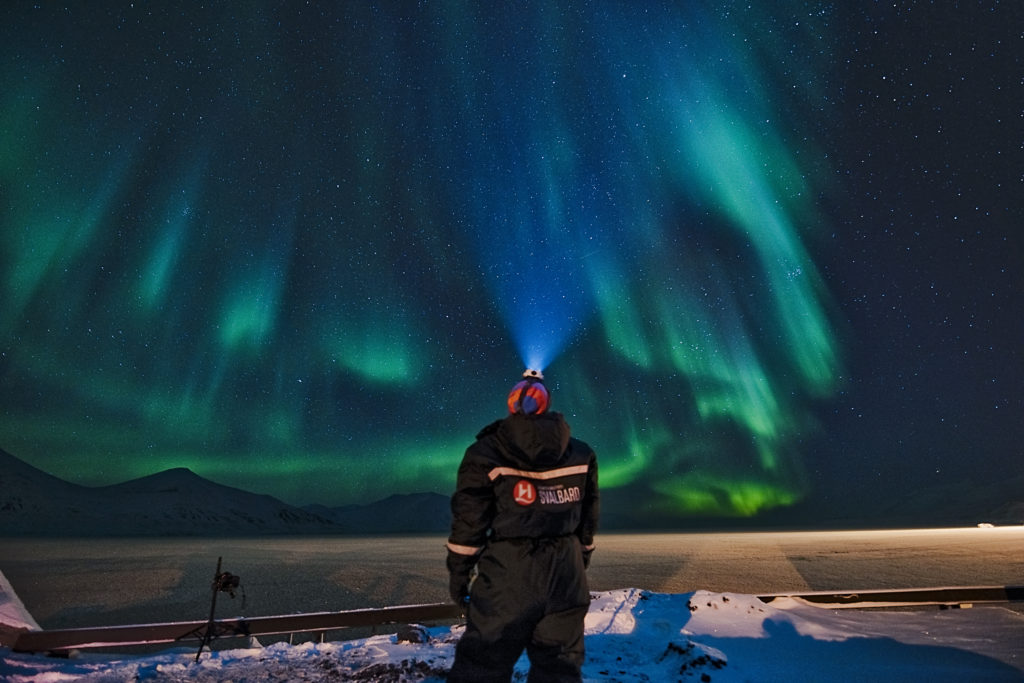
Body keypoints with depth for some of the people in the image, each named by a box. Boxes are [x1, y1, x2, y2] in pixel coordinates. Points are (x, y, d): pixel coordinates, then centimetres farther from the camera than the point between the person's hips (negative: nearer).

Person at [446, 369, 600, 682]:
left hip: (508, 573, -4)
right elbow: (589, 518, 12)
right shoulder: (582, 455, 4)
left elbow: (469, 521, -5)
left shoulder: (487, 453, -7)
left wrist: (459, 571, 6)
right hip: (565, 574, 4)